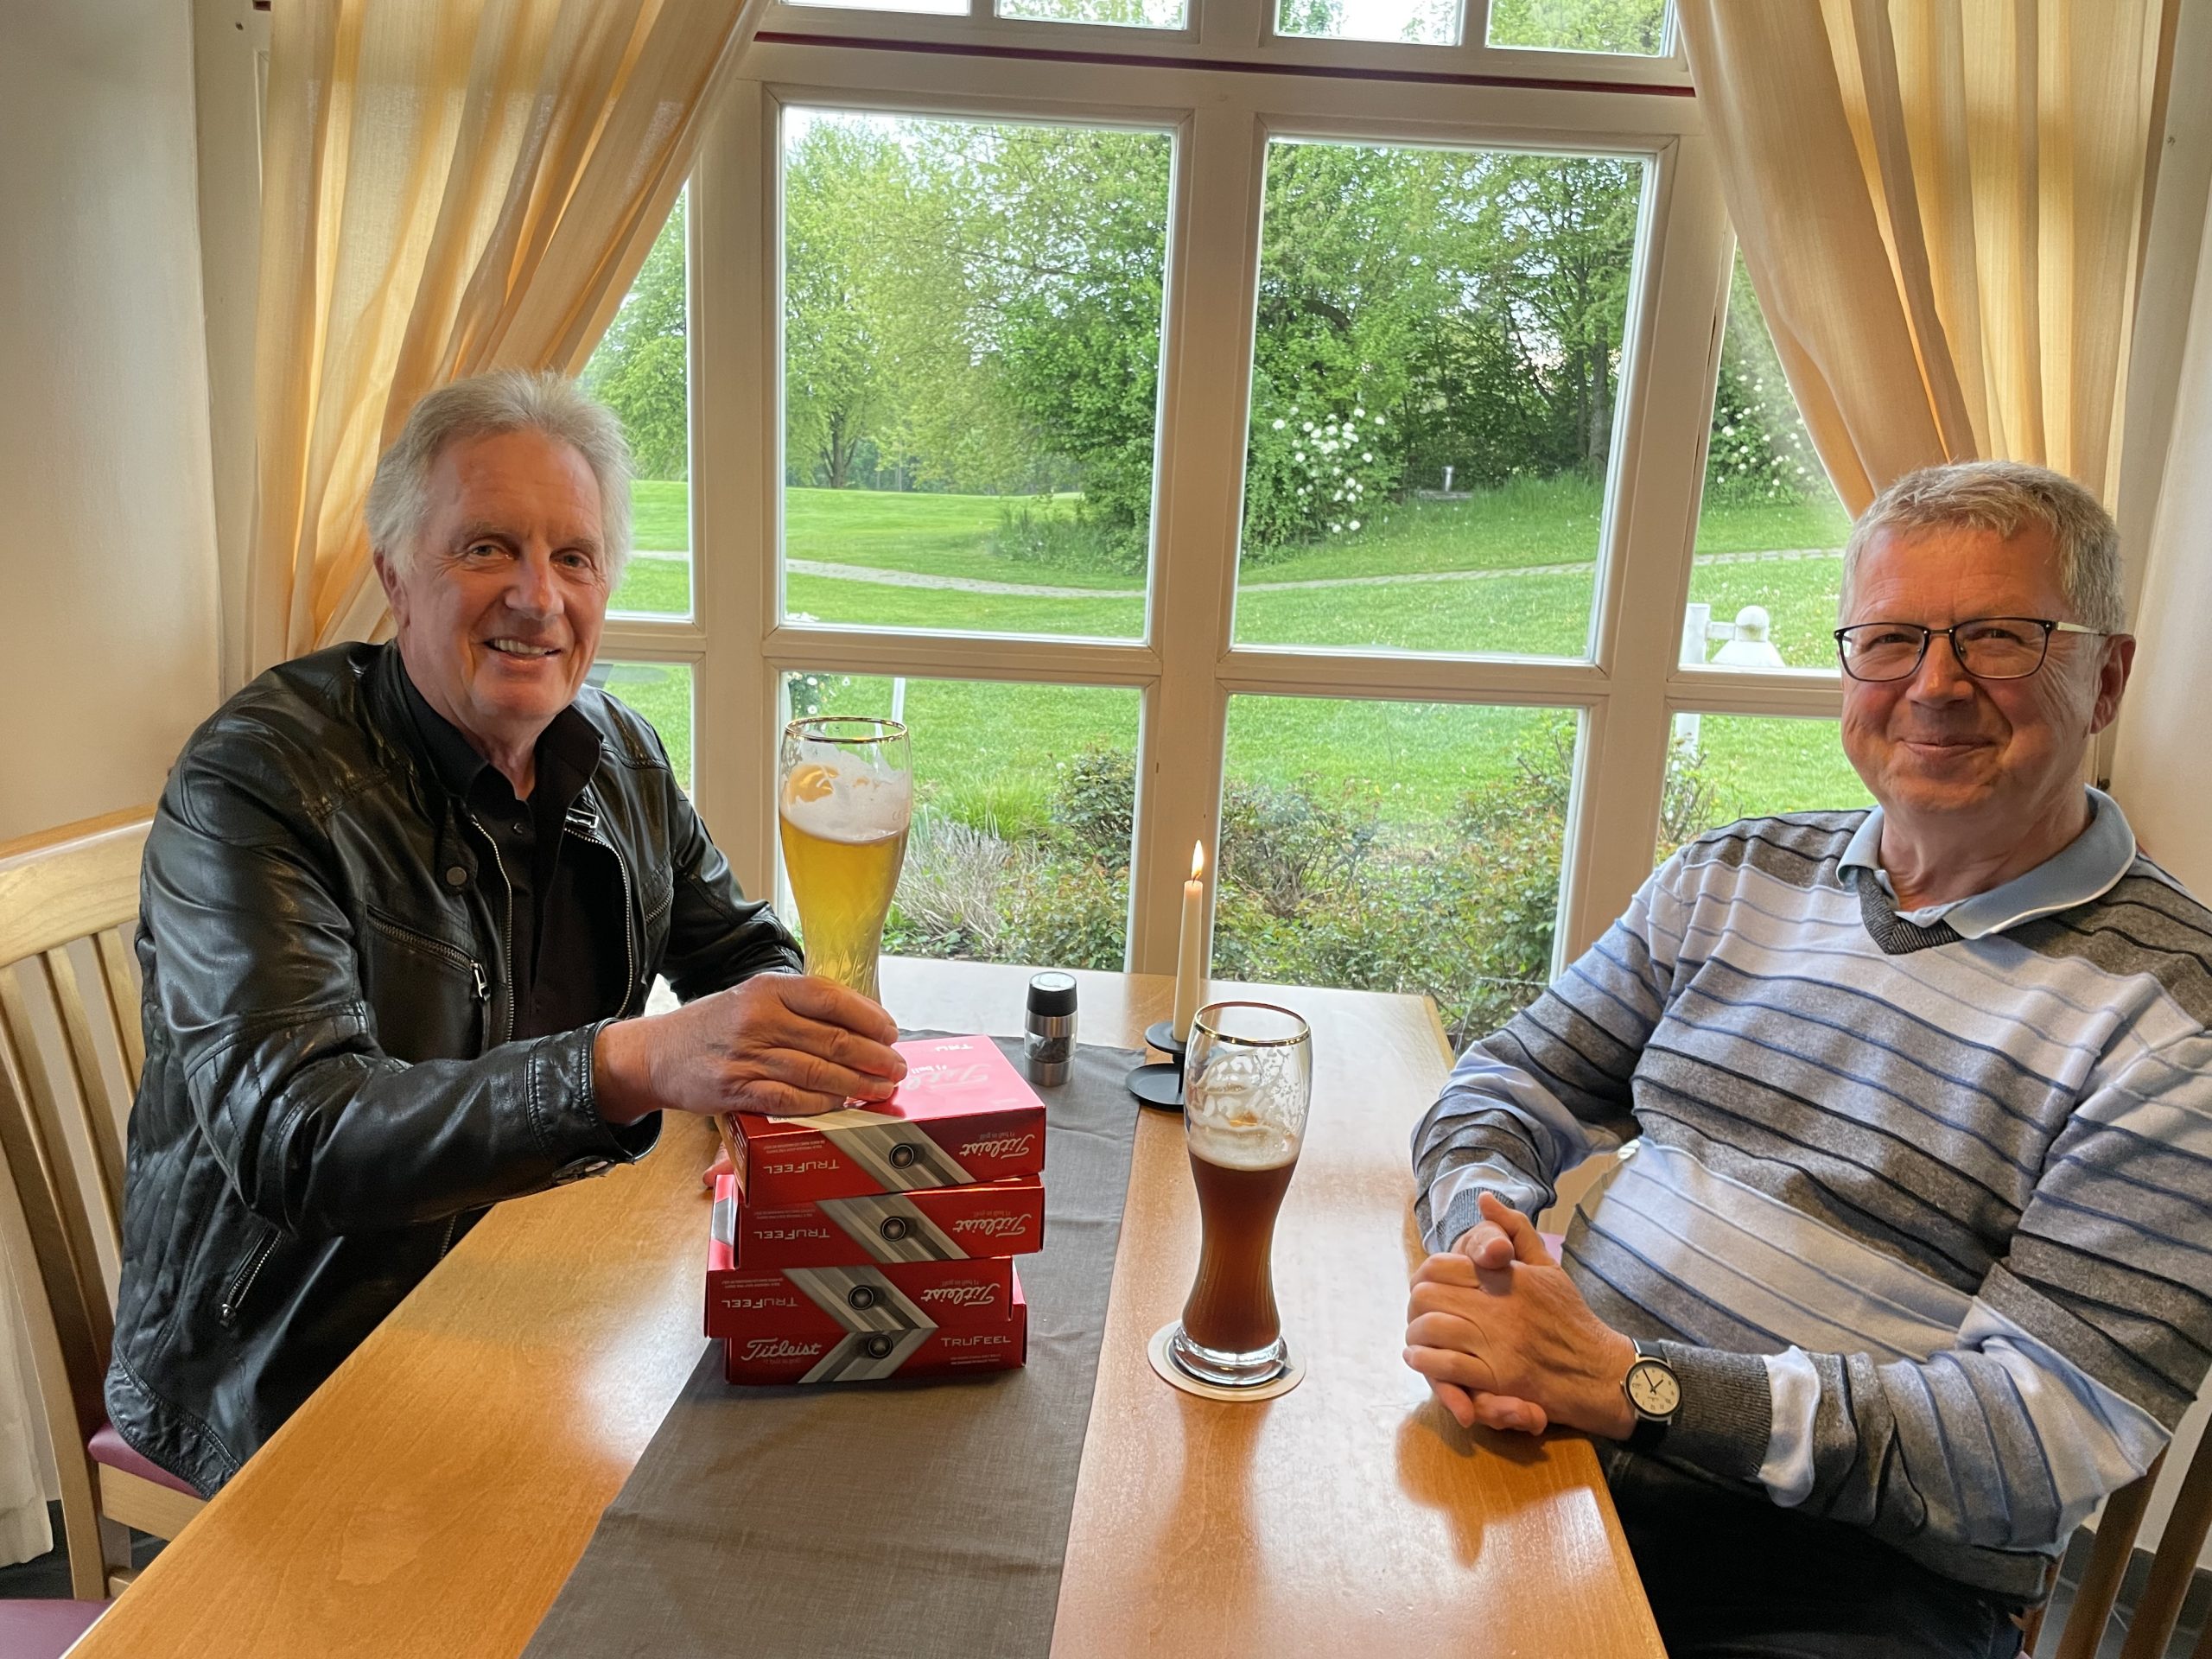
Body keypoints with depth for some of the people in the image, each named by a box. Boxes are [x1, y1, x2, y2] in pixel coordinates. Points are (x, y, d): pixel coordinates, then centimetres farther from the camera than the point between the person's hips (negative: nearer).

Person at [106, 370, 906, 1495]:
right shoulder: (252, 782, -17)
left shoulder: (619, 757, 2)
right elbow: (291, 1135, -29)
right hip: (284, 1368, -5)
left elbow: (742, 950, 14)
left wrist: (798, 1038, -11)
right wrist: (631, 1064, -44)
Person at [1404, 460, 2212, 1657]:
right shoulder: (1733, 879, 9)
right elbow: (1504, 1087, 10)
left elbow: (2047, 1438, -14)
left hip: (1851, 1561, -3)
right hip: (1545, 1440, 3)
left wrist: (1624, 1381, -24)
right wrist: (1482, 1235, -14)